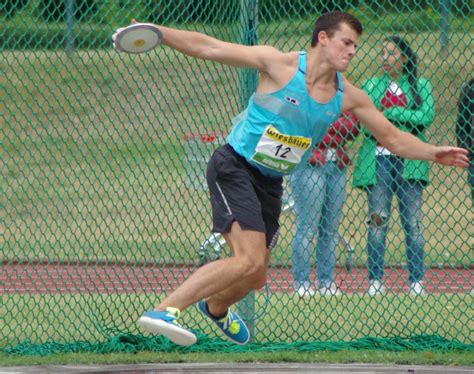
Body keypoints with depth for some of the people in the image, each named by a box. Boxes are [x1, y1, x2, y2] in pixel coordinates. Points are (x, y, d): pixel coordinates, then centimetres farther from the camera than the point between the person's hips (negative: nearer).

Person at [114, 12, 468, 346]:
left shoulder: (348, 96, 3)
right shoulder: (280, 65, -12)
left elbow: (393, 137, 12)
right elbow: (209, 48, -12)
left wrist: (434, 153, -1)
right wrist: (157, 32, -21)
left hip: (270, 183, 7)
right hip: (233, 167, -7)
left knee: (255, 278, 13)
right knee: (250, 259, -26)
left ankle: (216, 308, 48)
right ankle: (164, 311, -27)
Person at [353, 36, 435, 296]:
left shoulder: (420, 85, 9)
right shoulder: (372, 85, 12)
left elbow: (427, 115, -7)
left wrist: (390, 113, -10)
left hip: (409, 161, -1)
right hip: (377, 158, 1)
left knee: (413, 221, -2)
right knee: (377, 220, -3)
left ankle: (416, 281, 1)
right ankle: (375, 280, 0)